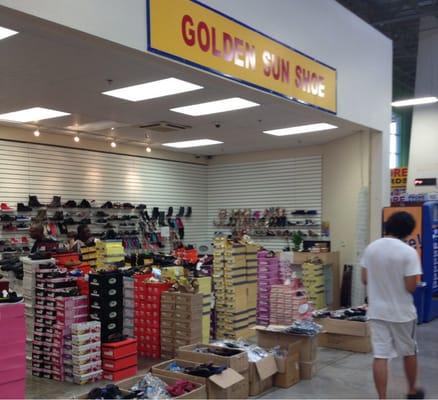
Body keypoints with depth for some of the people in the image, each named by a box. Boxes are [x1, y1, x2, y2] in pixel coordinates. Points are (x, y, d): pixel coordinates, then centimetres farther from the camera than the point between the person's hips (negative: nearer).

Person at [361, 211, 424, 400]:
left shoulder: (371, 248, -2)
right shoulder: (409, 252, -16)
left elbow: (365, 280, 3)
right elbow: (411, 287, -17)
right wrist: (400, 283, 4)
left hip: (377, 311, 3)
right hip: (402, 312, -3)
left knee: (380, 356, 4)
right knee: (409, 352, 19)